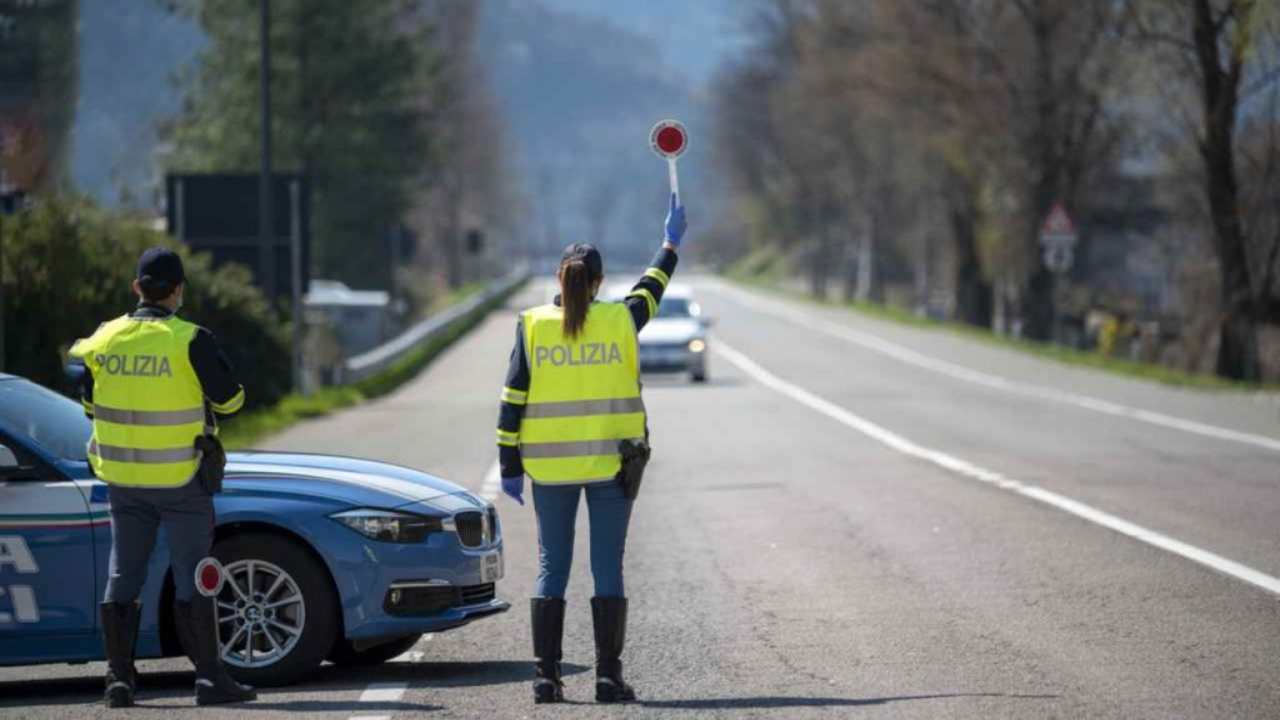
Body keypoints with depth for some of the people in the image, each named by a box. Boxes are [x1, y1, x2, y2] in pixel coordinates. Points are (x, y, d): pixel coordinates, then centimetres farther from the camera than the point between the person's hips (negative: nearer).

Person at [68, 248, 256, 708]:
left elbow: (90, 404, 11)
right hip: (180, 479, -4)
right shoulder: (190, 342, -15)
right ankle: (209, 678, 0)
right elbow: (229, 399, -7)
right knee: (192, 578, 1)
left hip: (122, 477, 4)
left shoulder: (104, 339, 0)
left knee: (123, 578, 10)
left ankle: (119, 678, 8)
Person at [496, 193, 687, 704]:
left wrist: (510, 465, 4)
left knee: (551, 567, 6)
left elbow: (512, 402, -2)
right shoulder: (620, 320, -3)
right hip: (612, 463, -1)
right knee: (608, 569, 2)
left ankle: (546, 675, 2)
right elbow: (651, 290, 19)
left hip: (550, 466, 1)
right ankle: (608, 676, -1)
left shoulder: (532, 326, -3)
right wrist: (670, 245, 35)